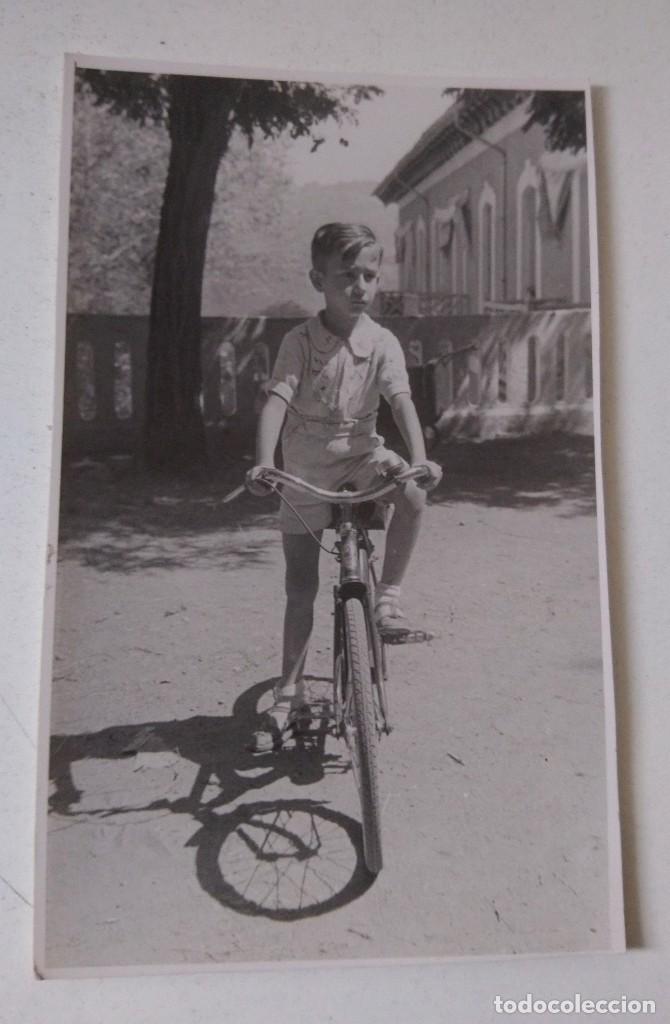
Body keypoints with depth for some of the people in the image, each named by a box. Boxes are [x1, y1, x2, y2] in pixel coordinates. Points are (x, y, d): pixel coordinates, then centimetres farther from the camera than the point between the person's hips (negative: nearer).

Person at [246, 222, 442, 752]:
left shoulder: (382, 342, -8)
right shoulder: (300, 341, -12)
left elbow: (401, 401, -19)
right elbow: (277, 400, -24)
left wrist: (419, 457, -36)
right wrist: (264, 463, -40)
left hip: (361, 454, 1)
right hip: (306, 470, -1)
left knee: (412, 494, -33)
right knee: (301, 588, 3)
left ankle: (388, 598, -14)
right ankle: (289, 696, 17)